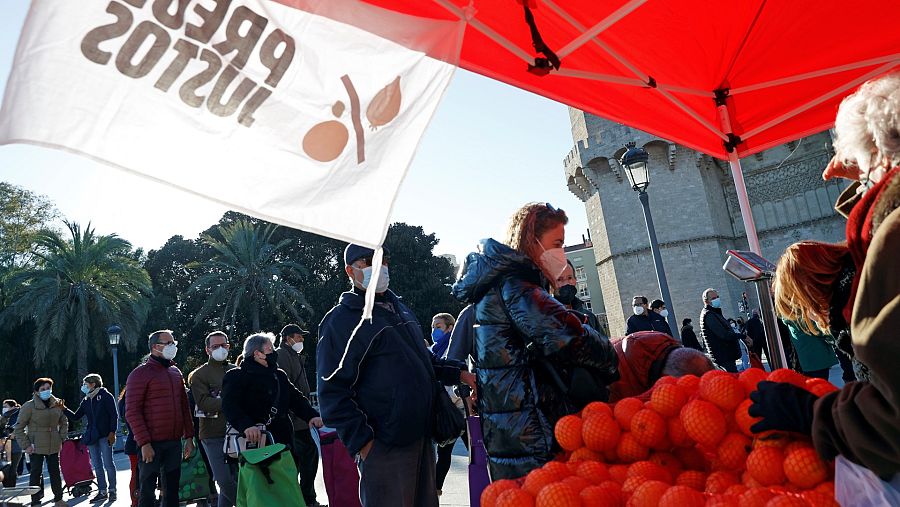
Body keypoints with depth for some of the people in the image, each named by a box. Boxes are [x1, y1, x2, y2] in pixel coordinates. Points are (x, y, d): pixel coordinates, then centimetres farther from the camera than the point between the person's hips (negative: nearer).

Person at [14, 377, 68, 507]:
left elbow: (64, 423, 16)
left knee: (55, 472, 10)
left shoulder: (58, 404, 4)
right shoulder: (29, 406, -8)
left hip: (54, 446, 4)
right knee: (36, 473, 1)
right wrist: (25, 445, -9)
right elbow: (19, 427, -4)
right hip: (36, 447, -3)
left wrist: (61, 439, 6)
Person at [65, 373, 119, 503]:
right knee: (97, 466, 8)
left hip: (105, 436, -6)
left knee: (108, 464, -3)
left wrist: (112, 432, -14)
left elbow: (114, 415, -8)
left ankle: (112, 490, 7)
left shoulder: (106, 396, -4)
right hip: (92, 437, 6)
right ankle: (102, 492, 15)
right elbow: (75, 417, 17)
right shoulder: (86, 400, 14)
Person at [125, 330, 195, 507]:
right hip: (152, 445, -6)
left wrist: (189, 437, 10)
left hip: (175, 443, 6)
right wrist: (144, 443, -18)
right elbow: (132, 412, -12)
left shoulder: (176, 373, 14)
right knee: (148, 491, 2)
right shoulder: (140, 374, -6)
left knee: (172, 490, 10)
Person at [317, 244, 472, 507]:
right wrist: (361, 440, -19)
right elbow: (332, 390, -15)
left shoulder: (398, 308, 14)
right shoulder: (342, 320, -11)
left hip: (422, 435, 8)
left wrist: (457, 373, 14)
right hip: (383, 445, -8)